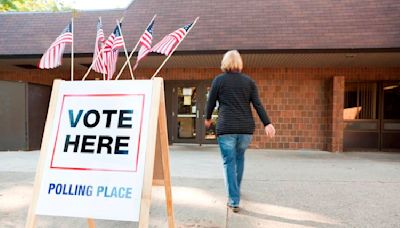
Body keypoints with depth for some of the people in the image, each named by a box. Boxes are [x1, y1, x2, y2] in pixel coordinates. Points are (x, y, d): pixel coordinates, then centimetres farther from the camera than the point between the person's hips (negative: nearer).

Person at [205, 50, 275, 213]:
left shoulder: (219, 80, 2)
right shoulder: (248, 81, 8)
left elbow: (211, 102, 6)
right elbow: (257, 104, 0)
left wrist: (208, 118, 23)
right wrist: (267, 123, -3)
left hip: (226, 128, -3)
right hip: (246, 128, 3)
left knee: (229, 162, 3)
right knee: (239, 158, 23)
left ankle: (234, 201, 2)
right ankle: (235, 191, 39)